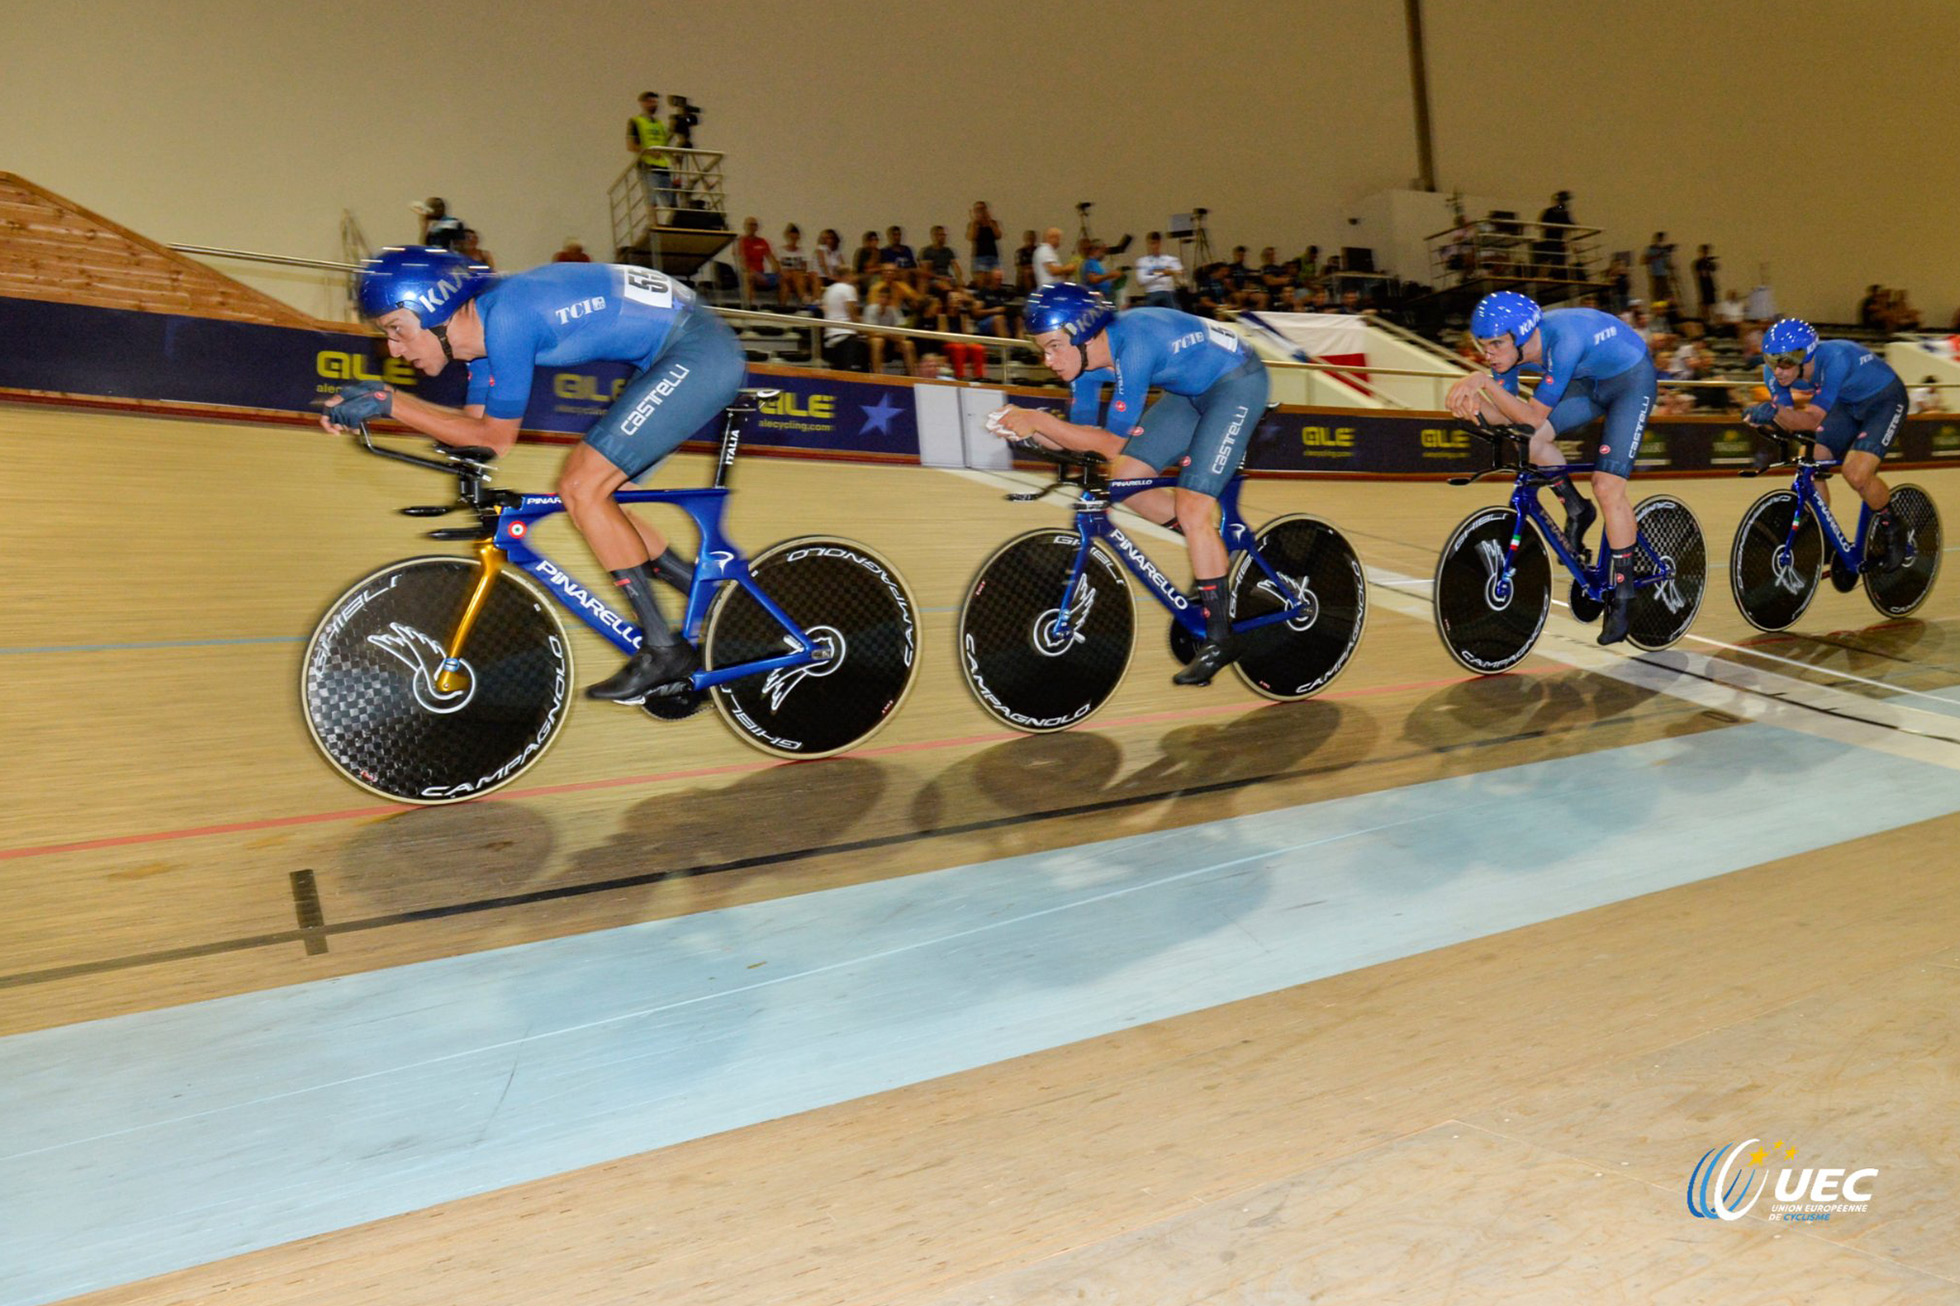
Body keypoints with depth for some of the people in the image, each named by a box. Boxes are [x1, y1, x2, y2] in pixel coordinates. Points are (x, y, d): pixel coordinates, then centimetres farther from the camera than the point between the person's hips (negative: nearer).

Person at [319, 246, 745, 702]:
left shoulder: (505, 315, -20)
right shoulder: (484, 320, 8)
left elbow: (495, 439, -11)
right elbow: (475, 423, 16)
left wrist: (389, 404, -9)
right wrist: (385, 397, 5)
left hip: (699, 353, -10)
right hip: (688, 357, 10)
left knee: (581, 487, -13)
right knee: (589, 496, 9)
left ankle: (665, 653, -7)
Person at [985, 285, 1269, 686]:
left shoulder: (1132, 345, -34)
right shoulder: (1084, 357, -10)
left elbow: (1114, 443, -34)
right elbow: (1080, 435, -5)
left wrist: (1041, 421, -37)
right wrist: (1022, 423, -21)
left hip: (1238, 381, -8)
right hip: (1192, 389, 8)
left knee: (1191, 508, -17)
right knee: (1125, 478, -3)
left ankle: (1219, 638, -6)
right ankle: (1214, 552, 15)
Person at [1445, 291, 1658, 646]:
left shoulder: (1562, 340, -38)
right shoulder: (1509, 346, -18)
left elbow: (1533, 417, -36)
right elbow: (1508, 415, -13)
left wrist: (1483, 380, -44)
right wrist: (1475, 404, -34)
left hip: (1632, 380, -7)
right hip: (1590, 381, 7)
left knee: (1607, 487, -15)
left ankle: (1622, 599, -2)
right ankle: (1576, 510, 10)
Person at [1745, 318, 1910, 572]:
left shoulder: (1834, 359, -39)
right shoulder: (1774, 372, -22)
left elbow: (1813, 419, -39)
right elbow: (1790, 421, -16)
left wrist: (1776, 409, -54)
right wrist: (1768, 414, -37)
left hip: (1884, 399, -6)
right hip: (1846, 403, 6)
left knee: (1855, 474, -23)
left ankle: (1892, 532, 6)